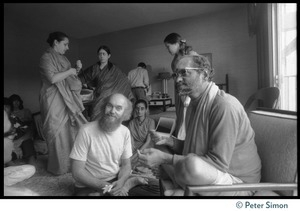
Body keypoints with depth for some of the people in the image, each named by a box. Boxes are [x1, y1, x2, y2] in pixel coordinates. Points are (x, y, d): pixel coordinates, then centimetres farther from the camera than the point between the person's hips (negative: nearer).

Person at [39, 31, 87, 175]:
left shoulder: (62, 58, 17)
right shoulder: (46, 58, -7)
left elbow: (69, 78, 21)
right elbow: (52, 78, -22)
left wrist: (77, 69, 4)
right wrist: (69, 71, -11)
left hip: (67, 100, 8)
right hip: (54, 101, -8)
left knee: (71, 130, 7)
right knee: (58, 133, -1)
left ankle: (70, 162, 19)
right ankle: (58, 167, 13)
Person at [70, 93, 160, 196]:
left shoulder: (125, 132, -3)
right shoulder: (86, 131, -17)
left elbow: (126, 165, 4)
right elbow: (77, 171, -15)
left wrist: (120, 182, -17)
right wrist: (106, 186, -23)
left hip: (116, 181, 4)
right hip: (89, 186, -3)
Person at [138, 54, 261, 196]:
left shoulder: (224, 105, -23)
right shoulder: (196, 104, 6)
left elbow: (218, 162, -26)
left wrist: (165, 158, -28)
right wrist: (168, 141, -6)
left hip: (237, 181, -8)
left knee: (192, 165, -37)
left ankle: (178, 190, -7)